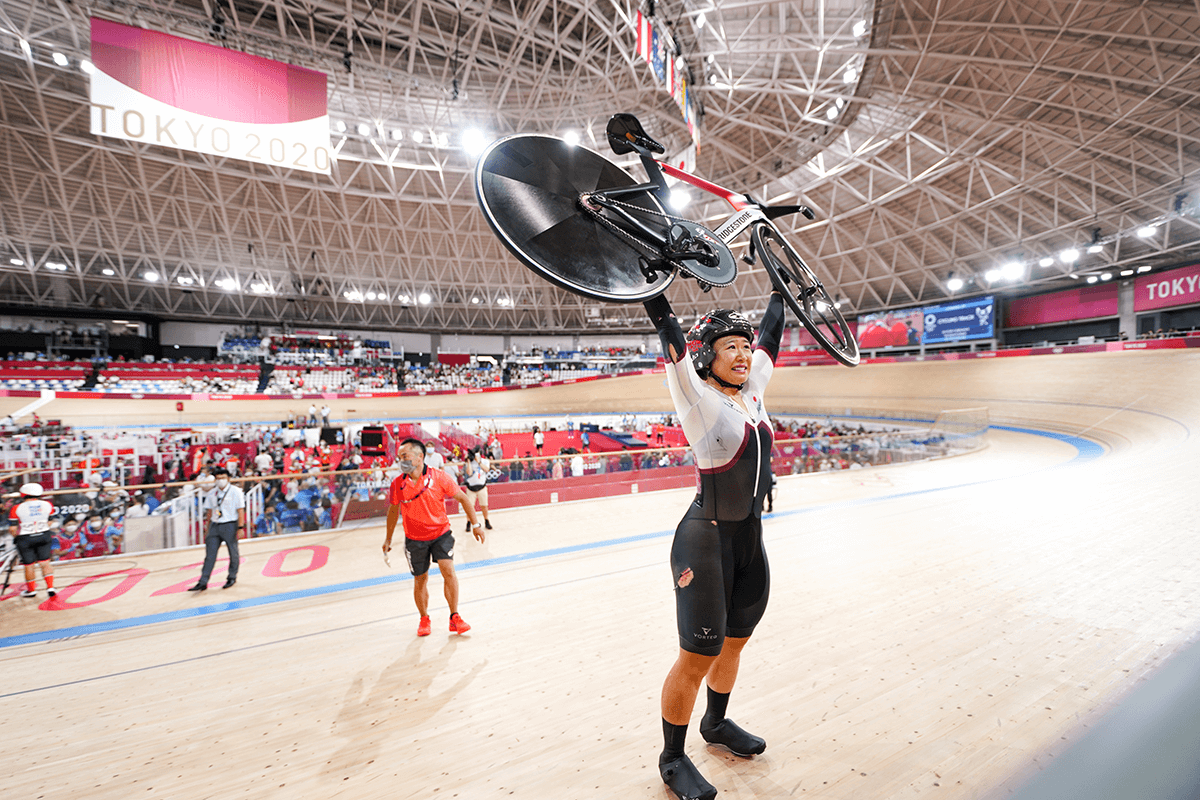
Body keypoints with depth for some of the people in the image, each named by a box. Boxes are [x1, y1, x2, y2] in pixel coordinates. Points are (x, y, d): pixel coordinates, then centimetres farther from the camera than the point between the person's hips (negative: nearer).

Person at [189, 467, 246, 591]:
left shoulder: (236, 491, -6)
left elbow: (240, 510, -9)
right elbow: (209, 511, 15)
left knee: (233, 553, 7)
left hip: (230, 525, -4)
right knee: (210, 555, 2)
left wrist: (240, 527, -14)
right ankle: (203, 582, 6)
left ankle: (232, 577, 24)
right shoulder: (212, 493, 8)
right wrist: (208, 527, 14)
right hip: (214, 525, 4)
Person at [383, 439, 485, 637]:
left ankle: (454, 618, 2)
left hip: (441, 533, -2)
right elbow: (393, 511, 9)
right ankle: (424, 619, 34)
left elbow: (462, 498, -5)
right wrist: (388, 539, 16)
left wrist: (475, 524, -3)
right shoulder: (397, 484, -9)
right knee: (420, 580, 10)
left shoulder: (438, 477, -16)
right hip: (414, 539, 2)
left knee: (448, 571, -14)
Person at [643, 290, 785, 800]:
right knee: (697, 657, 3)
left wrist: (779, 289, 24)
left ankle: (716, 724, 47)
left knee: (733, 643, 23)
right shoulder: (699, 398, -13)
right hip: (706, 542, -7)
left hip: (750, 542, 8)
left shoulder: (751, 392, 6)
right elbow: (673, 342, -24)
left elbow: (772, 334, 16)